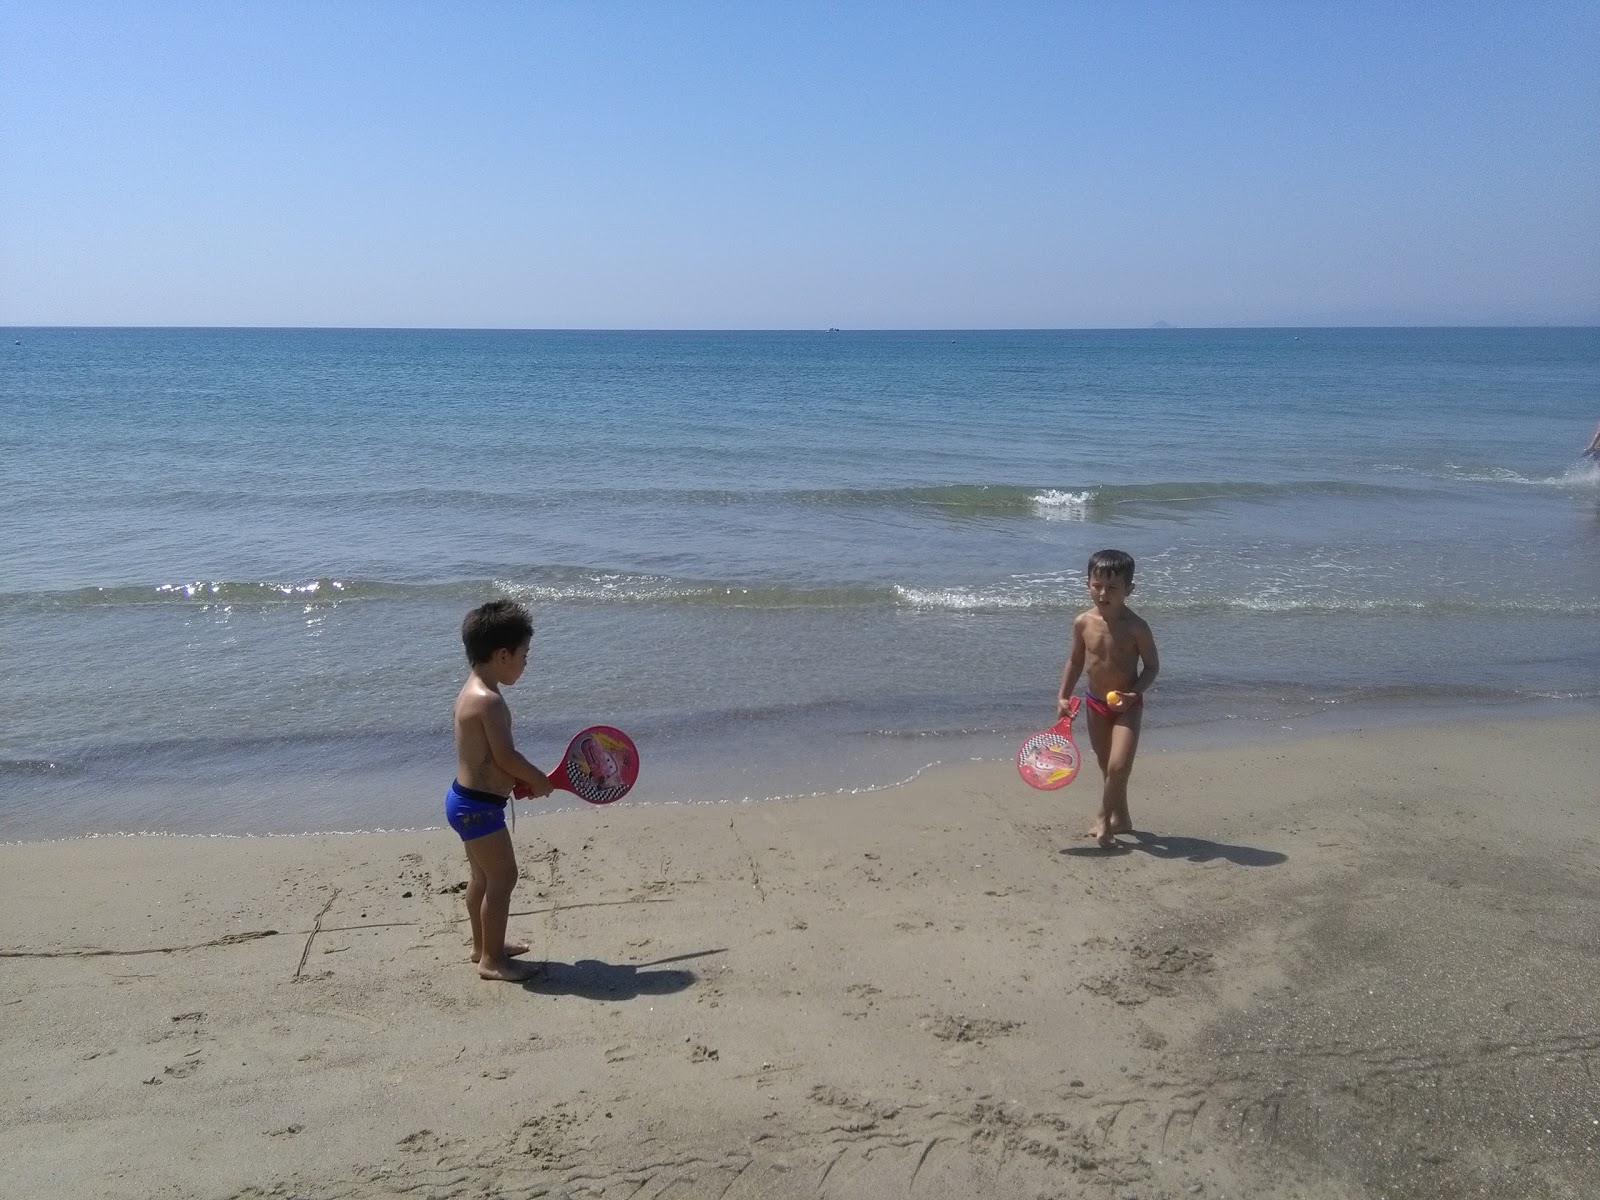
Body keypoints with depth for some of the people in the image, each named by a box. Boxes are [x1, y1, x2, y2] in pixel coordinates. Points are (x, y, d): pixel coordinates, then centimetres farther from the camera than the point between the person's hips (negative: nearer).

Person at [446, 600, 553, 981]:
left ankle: (484, 945, 37)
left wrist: (522, 780, 7)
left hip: (466, 799, 10)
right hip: (479, 806, -10)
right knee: (503, 876, 0)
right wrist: (539, 780, -9)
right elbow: (506, 756, -25)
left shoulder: (473, 691, 8)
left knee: (483, 876, 22)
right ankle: (492, 960, 10)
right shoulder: (488, 700, -24)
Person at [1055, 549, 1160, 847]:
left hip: (1126, 706, -4)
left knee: (1118, 767, -16)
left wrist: (1134, 694, -24)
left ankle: (1104, 819, 2)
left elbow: (1152, 666, -9)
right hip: (1095, 703, 4)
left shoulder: (1135, 627, -18)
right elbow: (1075, 660, 7)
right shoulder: (1083, 622, -6)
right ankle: (1120, 819, 34)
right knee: (1108, 768, 16)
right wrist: (1063, 697, 2)